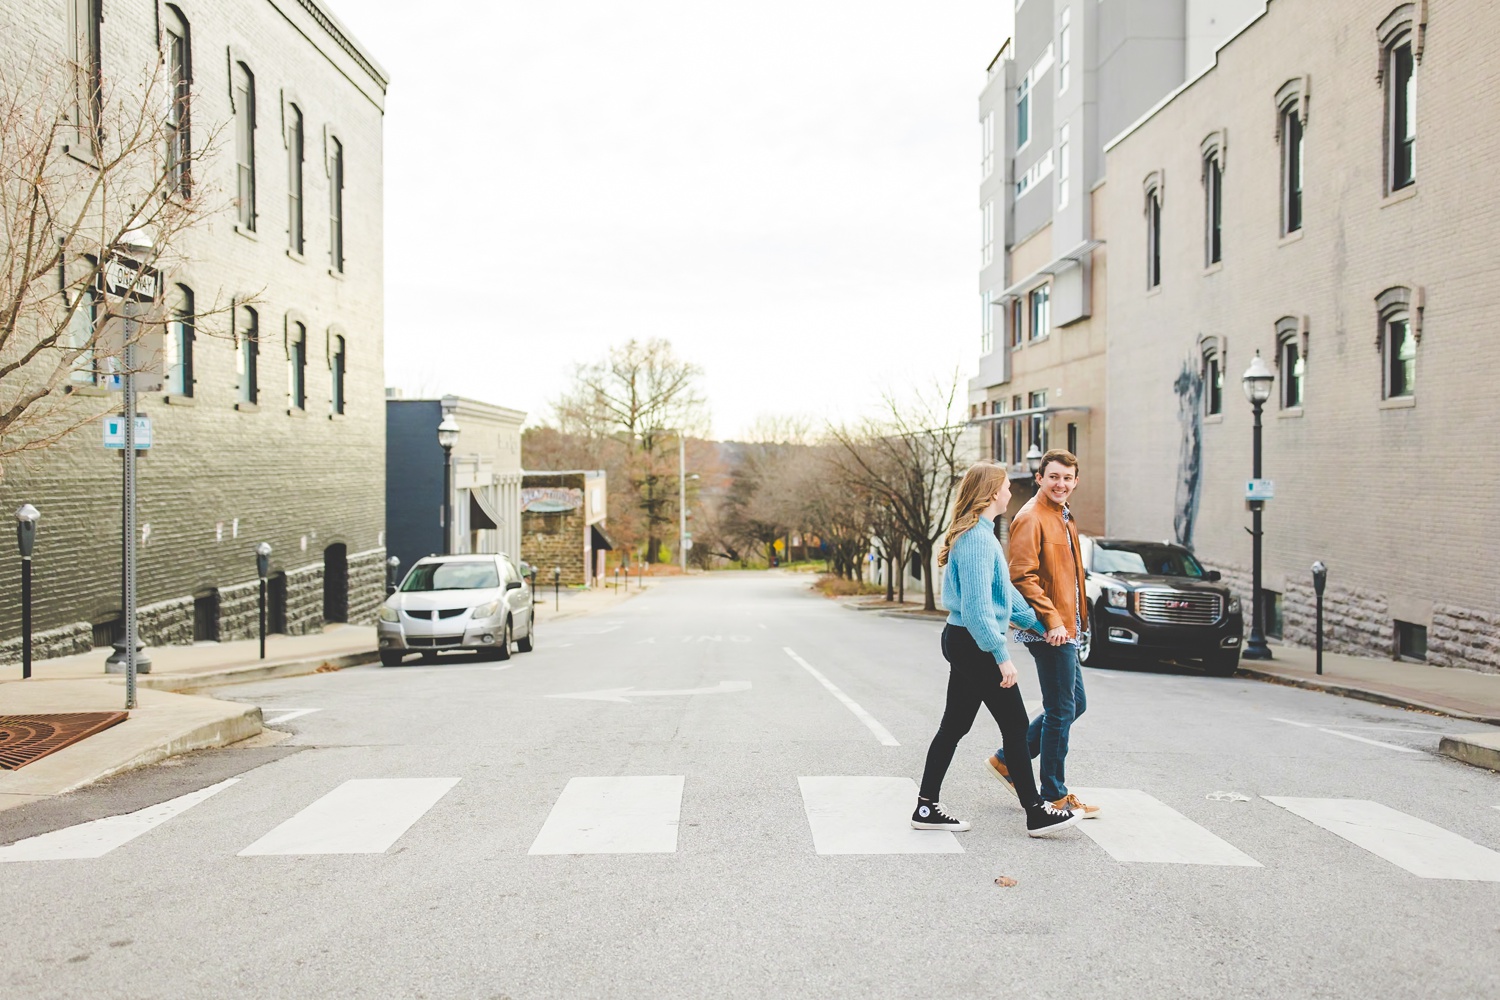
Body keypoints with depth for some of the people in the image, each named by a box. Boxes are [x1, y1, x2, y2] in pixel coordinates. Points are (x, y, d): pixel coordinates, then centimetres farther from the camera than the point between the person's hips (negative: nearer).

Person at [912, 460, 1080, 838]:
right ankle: (1036, 813, 10)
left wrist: (1038, 623, 26)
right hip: (975, 644, -10)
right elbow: (977, 604, -23)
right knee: (1016, 726, 0)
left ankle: (927, 808, 16)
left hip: (962, 642, 10)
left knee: (954, 726, 12)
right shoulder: (977, 538, -19)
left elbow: (1004, 590, 22)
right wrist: (1002, 656, -22)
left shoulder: (978, 534, 14)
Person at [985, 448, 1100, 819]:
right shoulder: (1031, 517, -13)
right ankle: (1054, 796, 9)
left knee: (1073, 705, 16)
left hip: (1066, 630, 10)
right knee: (1061, 710, -2)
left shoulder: (1064, 518, 18)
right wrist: (1052, 620, -24)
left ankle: (1007, 760, 24)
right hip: (1050, 632, -10)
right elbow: (1023, 577, -21)